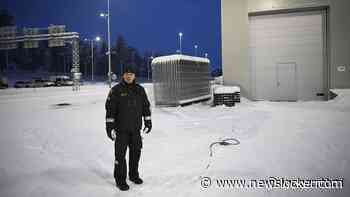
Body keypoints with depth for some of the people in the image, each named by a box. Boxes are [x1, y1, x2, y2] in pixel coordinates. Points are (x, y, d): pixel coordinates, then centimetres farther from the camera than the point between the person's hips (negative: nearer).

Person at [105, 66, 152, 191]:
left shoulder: (140, 90, 5)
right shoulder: (116, 90, -8)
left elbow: (146, 107, 11)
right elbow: (110, 109, -9)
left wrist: (148, 123, 9)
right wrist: (109, 127, -13)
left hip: (136, 129, 4)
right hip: (121, 129, -4)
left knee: (136, 152, 15)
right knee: (120, 154, 0)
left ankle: (134, 175, 34)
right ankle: (120, 180, 15)